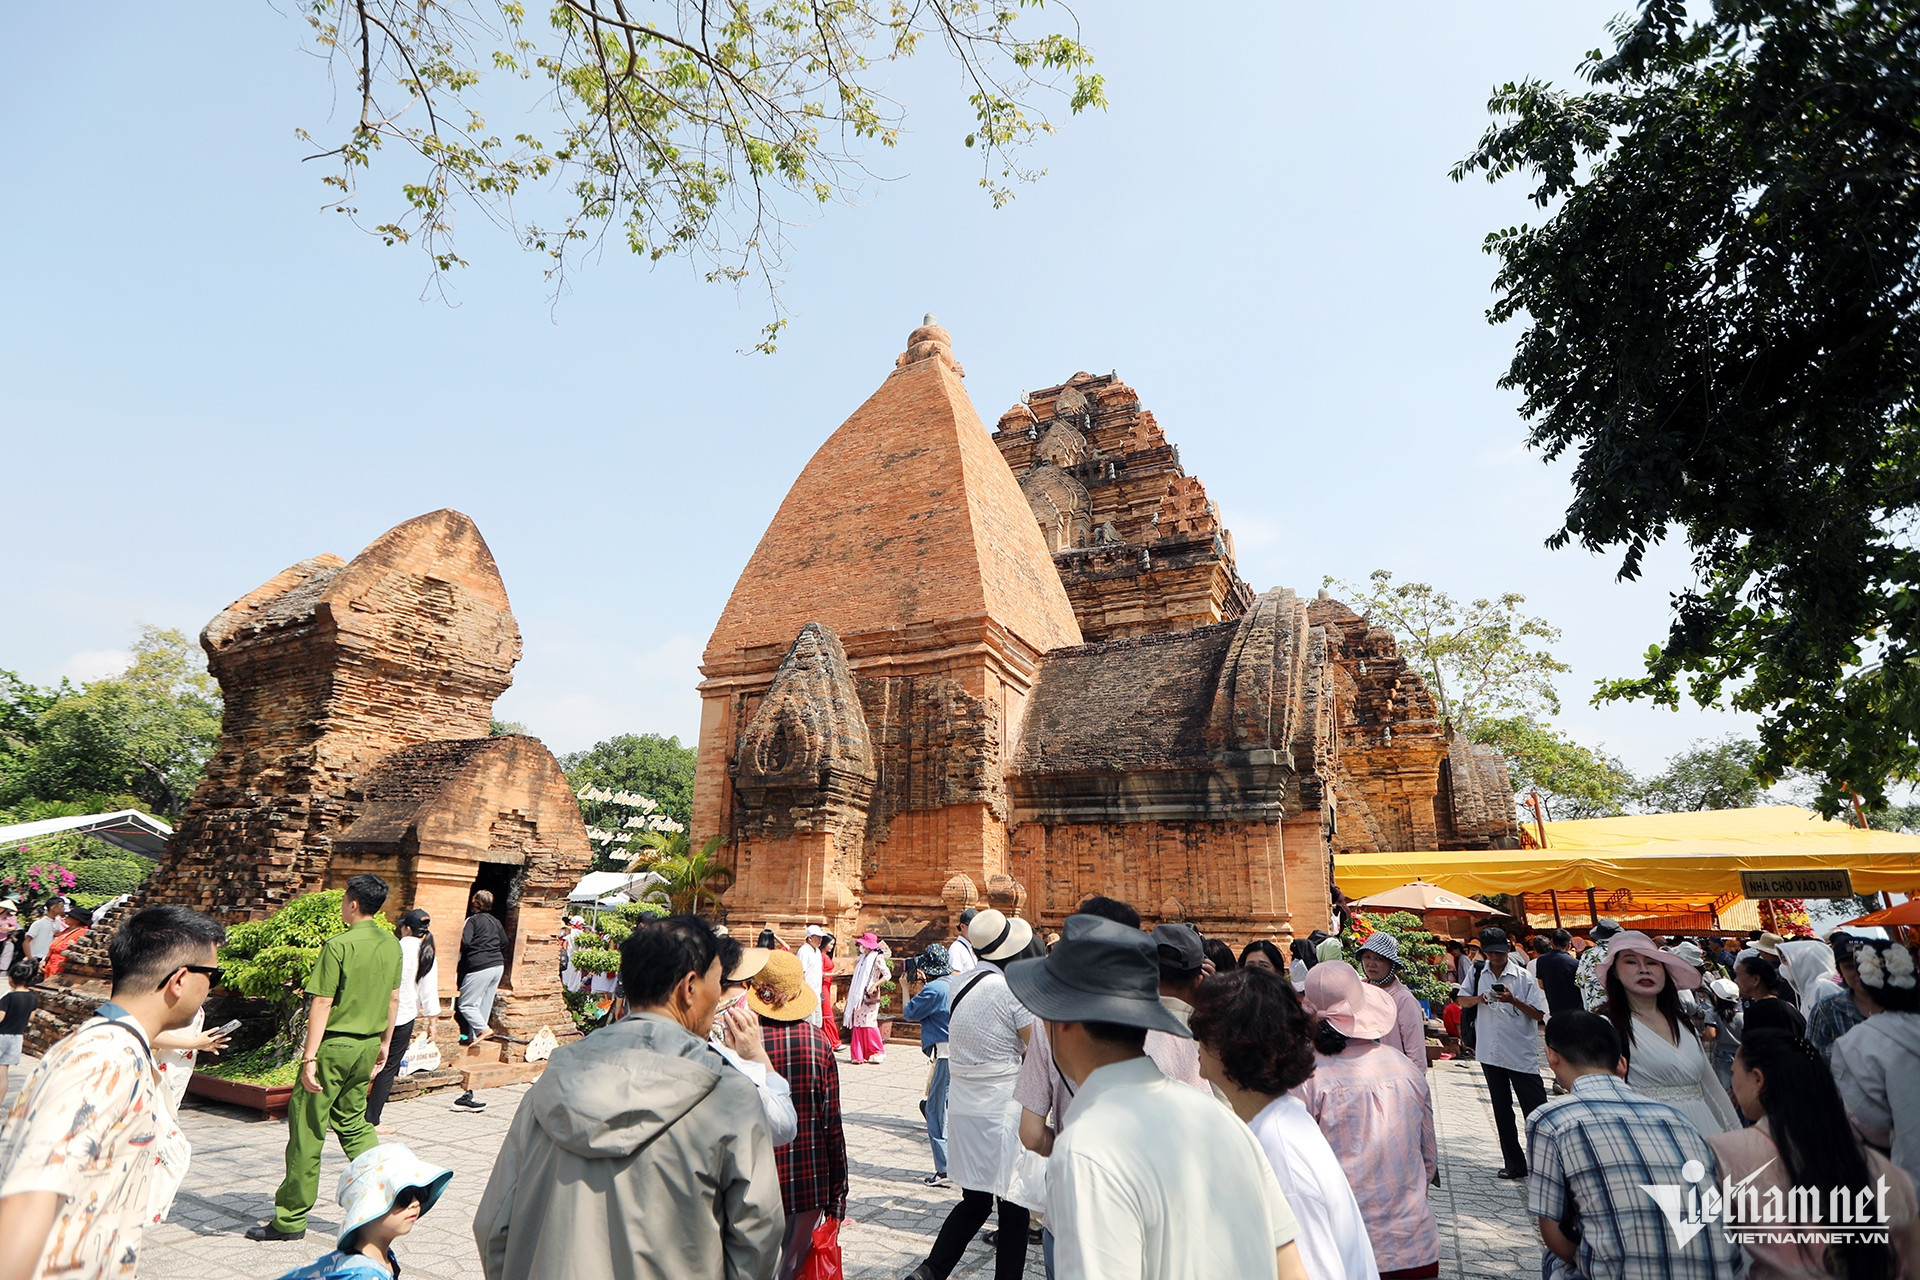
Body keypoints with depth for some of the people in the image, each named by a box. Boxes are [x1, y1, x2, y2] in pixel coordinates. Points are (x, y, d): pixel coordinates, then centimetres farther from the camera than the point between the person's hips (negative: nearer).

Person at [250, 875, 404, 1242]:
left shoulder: (339, 945, -16)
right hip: (367, 1047, 7)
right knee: (353, 1122, 19)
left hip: (335, 1045, -7)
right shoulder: (391, 945, 4)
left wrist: (309, 1057, -14)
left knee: (307, 1129, 7)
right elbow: (394, 999, 11)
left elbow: (322, 1004, -17)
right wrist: (384, 1043, 20)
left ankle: (291, 1219, 18)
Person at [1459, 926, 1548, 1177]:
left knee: (1536, 1109, -3)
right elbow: (1462, 1001, 10)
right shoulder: (1477, 973, 4)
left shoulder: (1523, 977, -5)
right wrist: (1479, 999, -10)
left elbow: (1538, 1014, -7)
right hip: (1490, 1052, 4)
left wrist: (1513, 1000, -22)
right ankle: (1514, 1163, 23)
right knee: (1502, 1109, 12)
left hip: (1522, 1054, -4)